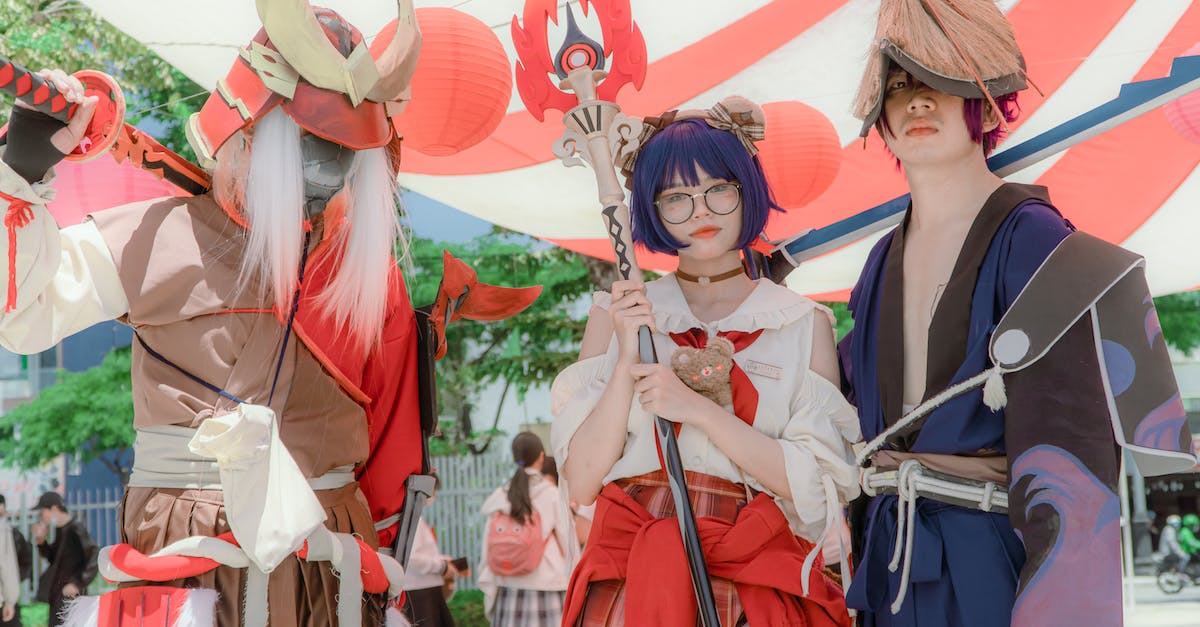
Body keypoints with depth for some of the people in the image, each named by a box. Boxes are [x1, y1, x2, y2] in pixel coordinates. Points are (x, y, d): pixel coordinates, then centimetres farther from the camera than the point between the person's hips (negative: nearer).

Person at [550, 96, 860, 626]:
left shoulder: (802, 324, 8)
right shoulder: (617, 315, 11)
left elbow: (817, 484, -2)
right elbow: (581, 484, 4)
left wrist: (698, 409, -10)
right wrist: (627, 359, -6)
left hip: (754, 568, -1)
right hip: (629, 557, 1)